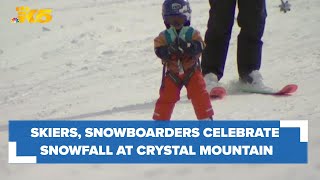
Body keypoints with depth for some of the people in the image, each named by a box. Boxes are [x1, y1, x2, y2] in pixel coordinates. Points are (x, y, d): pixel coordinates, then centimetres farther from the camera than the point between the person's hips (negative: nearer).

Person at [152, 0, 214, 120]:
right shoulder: (163, 37, -5)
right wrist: (170, 49, -37)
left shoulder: (193, 34, -6)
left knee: (199, 94, -7)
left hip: (191, 70, 0)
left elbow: (199, 48, -21)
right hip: (172, 72, 1)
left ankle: (206, 118, 3)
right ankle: (160, 120, 13)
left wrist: (186, 46, -39)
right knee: (166, 97, 1)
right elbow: (159, 51, -18)